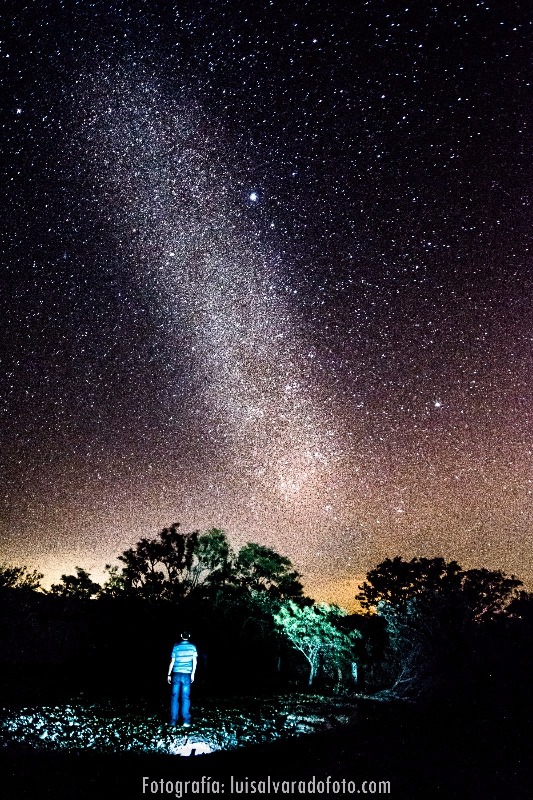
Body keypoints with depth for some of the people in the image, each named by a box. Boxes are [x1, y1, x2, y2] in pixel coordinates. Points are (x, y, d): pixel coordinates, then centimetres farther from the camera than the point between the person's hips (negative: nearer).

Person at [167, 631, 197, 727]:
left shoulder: (176, 647, 4)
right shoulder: (192, 647, 2)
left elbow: (172, 661, 4)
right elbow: (194, 661, -3)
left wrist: (169, 674, 10)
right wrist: (193, 673, -1)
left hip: (176, 674, 1)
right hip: (187, 674, 0)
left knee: (174, 697, 6)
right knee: (185, 697, 2)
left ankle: (173, 720, 6)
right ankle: (186, 721, -1)